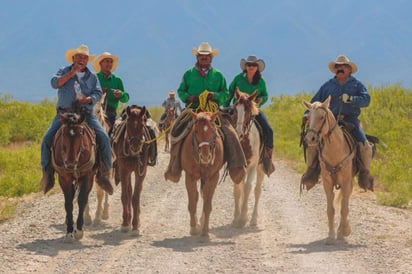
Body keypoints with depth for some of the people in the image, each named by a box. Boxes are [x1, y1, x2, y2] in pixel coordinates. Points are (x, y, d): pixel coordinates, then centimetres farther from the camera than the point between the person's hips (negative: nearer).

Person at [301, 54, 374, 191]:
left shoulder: (357, 84, 11)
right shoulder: (328, 85, 16)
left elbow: (366, 99, -3)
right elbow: (316, 101, 17)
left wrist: (350, 99, -17)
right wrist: (308, 113, 0)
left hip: (350, 120, -2)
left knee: (365, 146, -20)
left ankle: (364, 173, 1)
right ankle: (311, 171, -3)